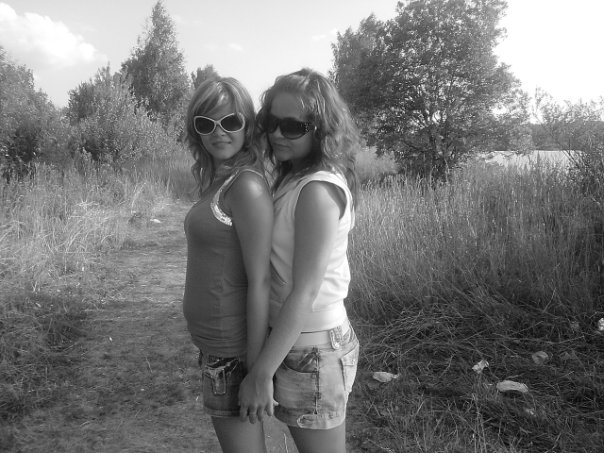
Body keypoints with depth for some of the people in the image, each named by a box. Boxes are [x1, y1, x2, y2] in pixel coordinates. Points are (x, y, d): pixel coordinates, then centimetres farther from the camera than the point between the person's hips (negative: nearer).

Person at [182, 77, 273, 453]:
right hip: (213, 342, 9)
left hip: (234, 349, -9)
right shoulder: (218, 182, 7)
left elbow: (259, 281, -21)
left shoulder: (247, 186, -19)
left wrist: (256, 369, -19)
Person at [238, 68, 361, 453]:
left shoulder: (317, 190, -21)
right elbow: (283, 273, 6)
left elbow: (304, 295, -23)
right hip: (294, 337, 9)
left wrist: (261, 373, -19)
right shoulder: (294, 179, 6)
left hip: (312, 348, -8)